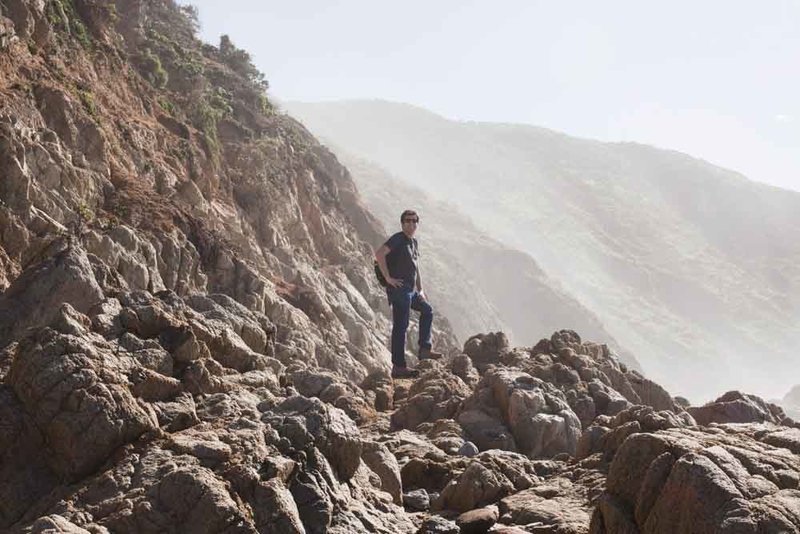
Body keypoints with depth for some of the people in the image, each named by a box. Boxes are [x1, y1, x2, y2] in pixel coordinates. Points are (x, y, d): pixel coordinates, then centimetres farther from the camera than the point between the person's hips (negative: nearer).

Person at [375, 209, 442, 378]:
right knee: (400, 326, -8)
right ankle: (398, 367, -7)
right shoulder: (398, 239, -10)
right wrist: (388, 277, -23)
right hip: (399, 288, -10)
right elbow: (379, 253, -25)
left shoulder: (414, 242, 18)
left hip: (410, 290, 10)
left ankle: (424, 349, 22)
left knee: (427, 310, 21)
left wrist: (420, 291, 24)